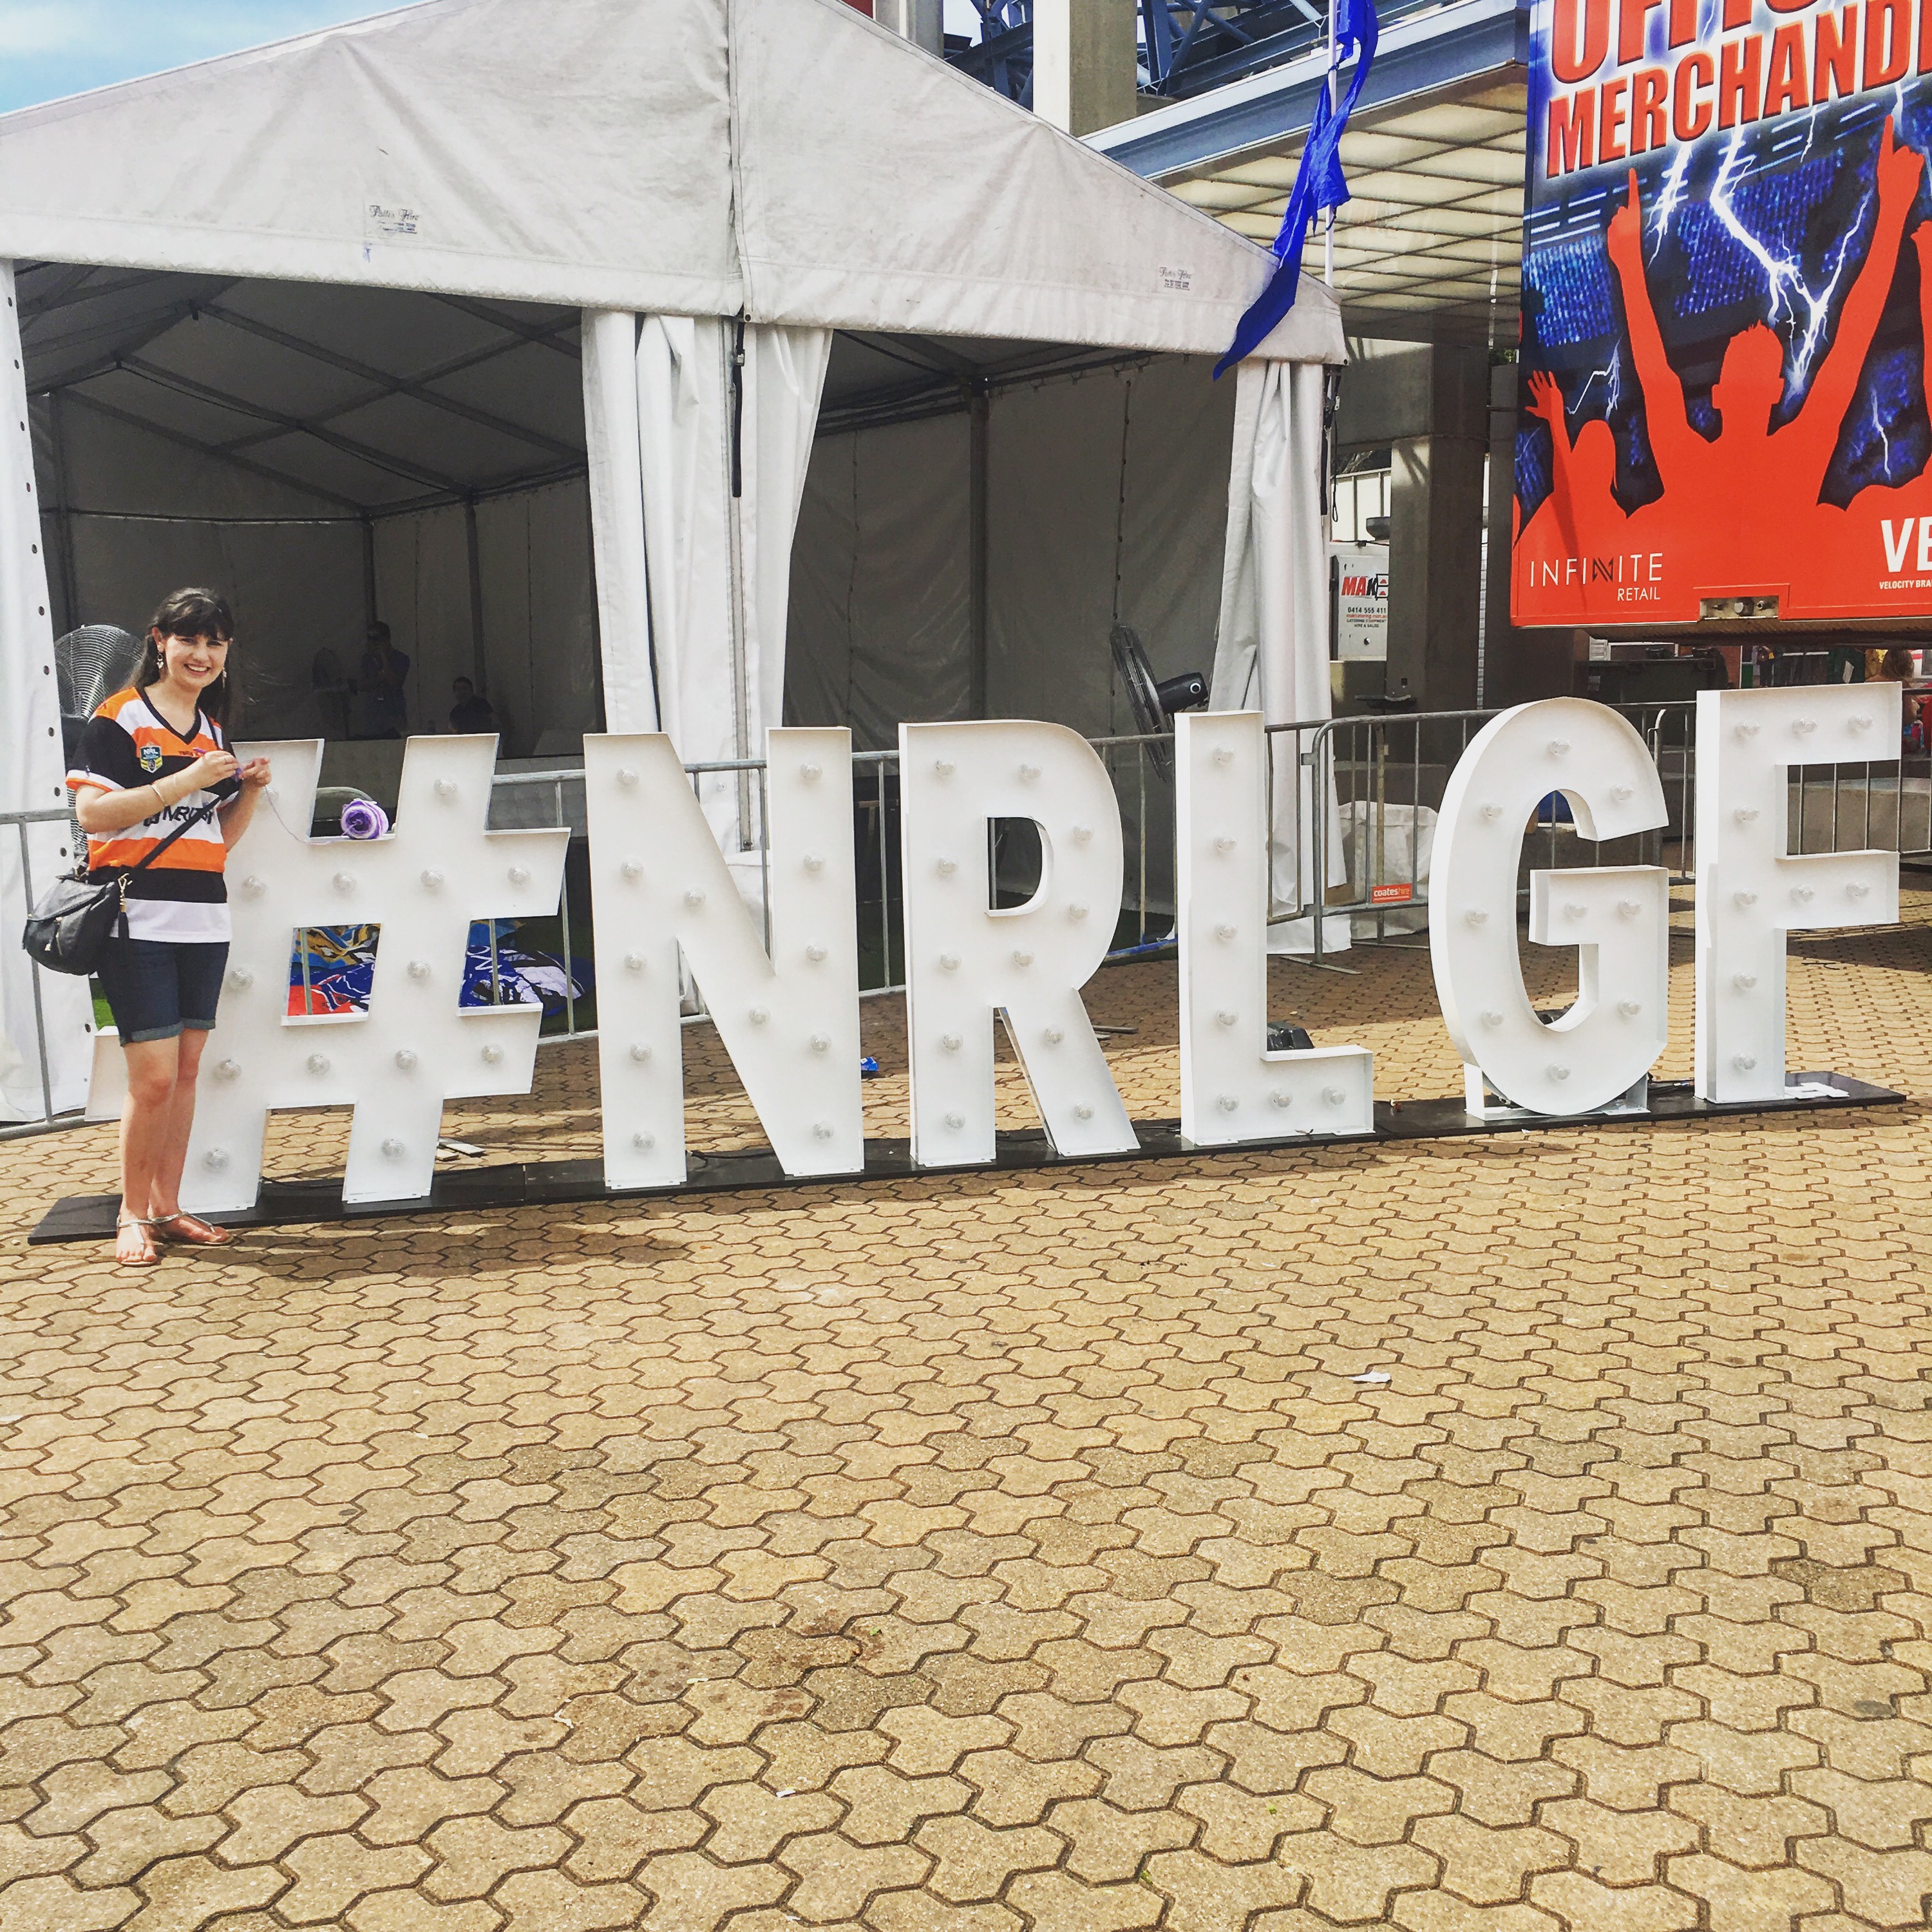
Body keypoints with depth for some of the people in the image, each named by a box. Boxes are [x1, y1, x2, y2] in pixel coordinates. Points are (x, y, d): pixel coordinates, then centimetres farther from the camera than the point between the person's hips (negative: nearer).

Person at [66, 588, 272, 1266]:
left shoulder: (213, 727, 16)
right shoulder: (121, 716, -4)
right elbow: (91, 811, -15)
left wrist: (249, 789, 1)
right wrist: (188, 780, -20)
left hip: (203, 922, 7)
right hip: (137, 922, -7)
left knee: (187, 1070, 9)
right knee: (154, 1076, -8)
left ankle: (167, 1208, 18)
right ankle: (132, 1216, 8)